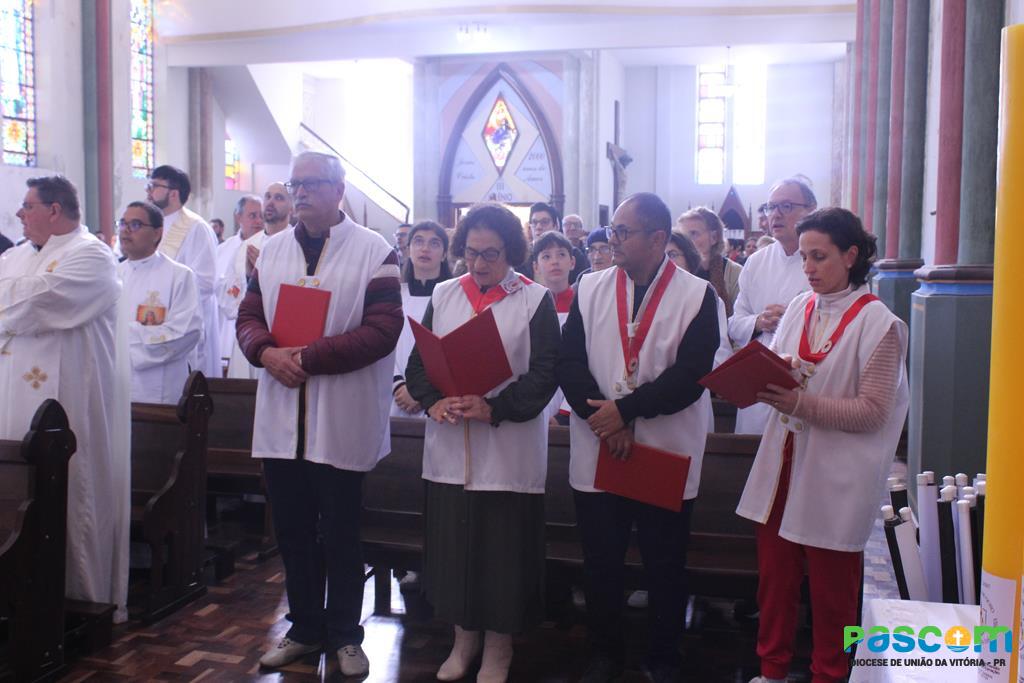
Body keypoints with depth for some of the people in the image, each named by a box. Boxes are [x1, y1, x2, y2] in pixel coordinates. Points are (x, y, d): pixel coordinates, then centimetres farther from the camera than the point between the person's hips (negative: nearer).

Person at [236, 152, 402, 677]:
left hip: (341, 422, -5)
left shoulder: (374, 252, -6)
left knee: (340, 535, 7)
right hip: (280, 419, 5)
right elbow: (248, 317, 11)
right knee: (293, 531, 14)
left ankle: (345, 634, 25)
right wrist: (267, 352, -12)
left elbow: (383, 329, -14)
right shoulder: (271, 250, 11)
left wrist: (308, 357, -18)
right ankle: (305, 628, 31)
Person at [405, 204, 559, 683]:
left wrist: (493, 408, -20)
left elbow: (544, 373, -9)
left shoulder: (535, 300, -2)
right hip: (449, 445, 3)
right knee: (452, 541, 11)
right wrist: (433, 402, -13)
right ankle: (463, 636, 30)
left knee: (502, 547, 6)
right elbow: (418, 361, 6)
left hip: (509, 448, -3)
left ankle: (498, 644, 24)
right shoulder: (443, 296, 8)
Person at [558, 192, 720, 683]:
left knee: (665, 568, 11)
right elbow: (569, 362, -2)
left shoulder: (696, 295, -5)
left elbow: (691, 375, -13)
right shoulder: (590, 288, 5)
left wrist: (624, 410, -16)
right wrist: (604, 422, -13)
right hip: (597, 453, 3)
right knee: (600, 563, 13)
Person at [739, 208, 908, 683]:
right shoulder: (800, 308, 5)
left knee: (831, 589, 10)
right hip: (784, 463, 5)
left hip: (835, 476, -5)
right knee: (774, 575, 14)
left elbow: (872, 411, -15)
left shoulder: (878, 323, -10)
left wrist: (801, 402, -25)